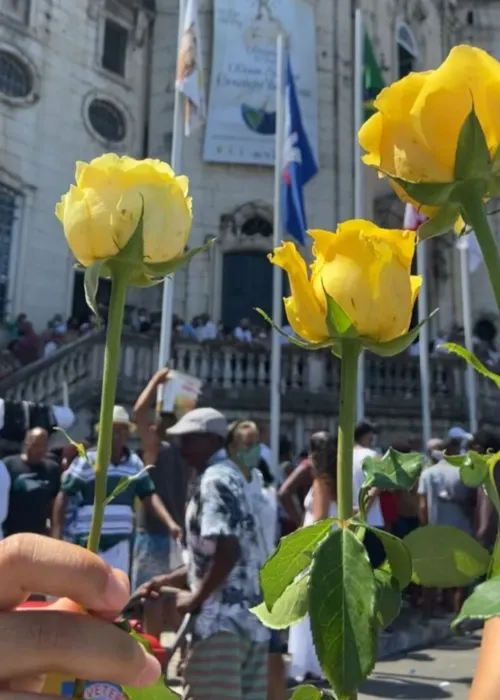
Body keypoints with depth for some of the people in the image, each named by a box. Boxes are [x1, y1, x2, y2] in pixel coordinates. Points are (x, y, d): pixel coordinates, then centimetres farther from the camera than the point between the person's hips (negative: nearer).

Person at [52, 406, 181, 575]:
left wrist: (170, 523, -7)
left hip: (120, 542, 4)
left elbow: (149, 496, 7)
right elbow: (63, 496, -4)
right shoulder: (86, 461, -8)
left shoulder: (135, 464, 5)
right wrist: (57, 534, -9)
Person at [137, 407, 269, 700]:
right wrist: (166, 580, 21)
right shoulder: (231, 475, 18)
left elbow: (228, 550, -23)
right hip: (251, 616, 9)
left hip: (222, 618, -9)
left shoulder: (213, 480, -11)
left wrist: (196, 597, -12)